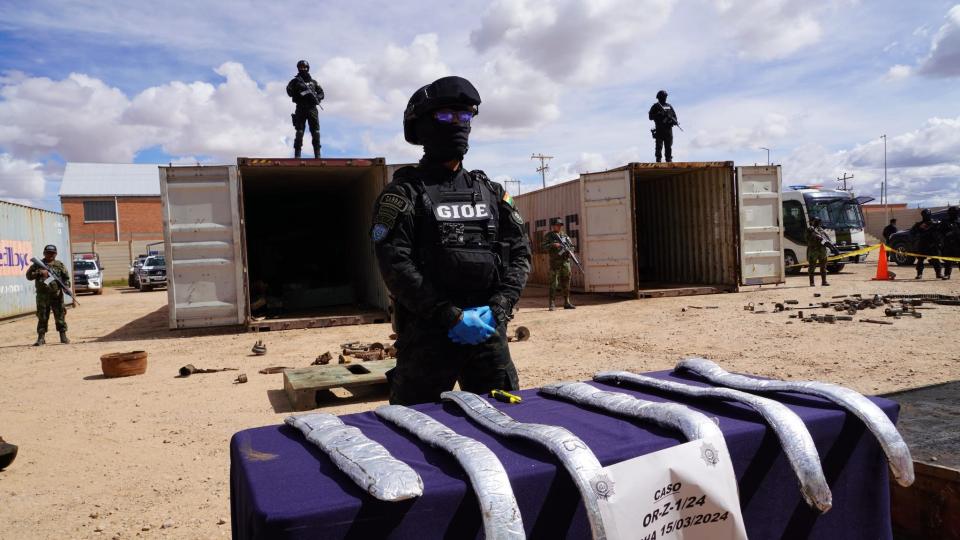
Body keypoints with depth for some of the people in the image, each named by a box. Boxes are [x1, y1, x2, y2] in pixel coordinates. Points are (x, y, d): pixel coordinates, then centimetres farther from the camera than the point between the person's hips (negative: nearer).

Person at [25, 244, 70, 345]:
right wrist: (39, 273, -12)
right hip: (42, 295, 0)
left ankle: (63, 336, 8)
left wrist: (66, 286, -8)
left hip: (57, 295, 0)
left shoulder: (59, 265, 9)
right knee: (42, 317, 3)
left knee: (60, 316, 2)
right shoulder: (38, 264, 8)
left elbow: (66, 277, 9)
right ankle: (41, 338, 8)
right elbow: (28, 275, 4)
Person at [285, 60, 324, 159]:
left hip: (312, 109, 2)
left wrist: (317, 98, -7)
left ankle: (317, 154, -2)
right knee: (299, 132, -5)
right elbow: (289, 92, -4)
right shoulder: (295, 81, 9)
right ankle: (297, 155, -5)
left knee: (315, 132, -4)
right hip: (300, 109, -2)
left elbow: (321, 93, 14)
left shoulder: (313, 82, 15)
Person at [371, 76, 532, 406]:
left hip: (488, 330, 5)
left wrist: (497, 307, -7)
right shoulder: (404, 193, -1)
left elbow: (519, 254, 9)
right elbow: (395, 265, -12)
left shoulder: (491, 192, 13)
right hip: (427, 335, -4)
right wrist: (451, 316, -17)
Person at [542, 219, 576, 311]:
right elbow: (544, 247, -6)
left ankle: (567, 303, 14)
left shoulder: (565, 235, 17)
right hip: (555, 262, -5)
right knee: (554, 283, -7)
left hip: (565, 261, 5)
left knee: (566, 283, 8)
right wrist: (553, 245, -21)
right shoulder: (549, 236, 3)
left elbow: (571, 244, 18)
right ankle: (552, 304, -5)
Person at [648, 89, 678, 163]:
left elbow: (674, 116, 16)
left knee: (668, 147, 3)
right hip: (659, 130, -3)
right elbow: (651, 117, -3)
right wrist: (659, 114, -16)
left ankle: (669, 161, 6)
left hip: (668, 129, 3)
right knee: (659, 146, -8)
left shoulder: (669, 106, 16)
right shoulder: (655, 106, 6)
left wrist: (675, 121, -6)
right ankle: (658, 160, -6)